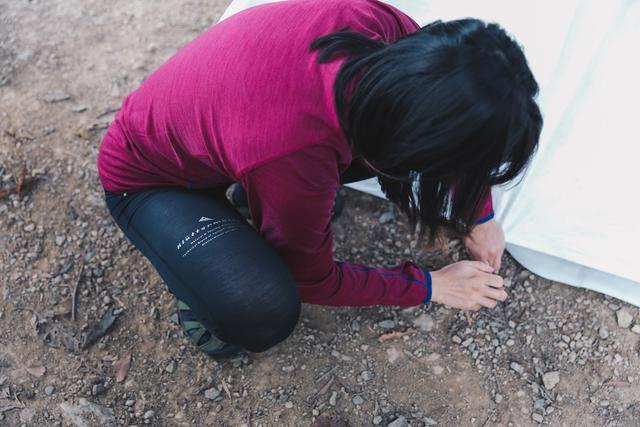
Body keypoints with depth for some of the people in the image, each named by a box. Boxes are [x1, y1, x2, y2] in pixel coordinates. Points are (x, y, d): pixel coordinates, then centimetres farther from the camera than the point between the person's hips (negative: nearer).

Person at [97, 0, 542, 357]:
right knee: (265, 312, -32)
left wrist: (480, 215, 2)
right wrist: (430, 286, -9)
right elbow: (312, 278, -18)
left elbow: (451, 121, -2)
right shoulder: (293, 155, -42)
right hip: (148, 178, -6)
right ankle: (204, 286, 3)